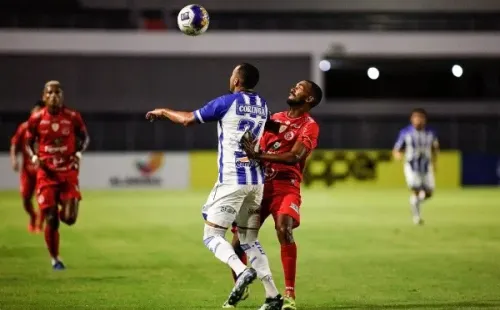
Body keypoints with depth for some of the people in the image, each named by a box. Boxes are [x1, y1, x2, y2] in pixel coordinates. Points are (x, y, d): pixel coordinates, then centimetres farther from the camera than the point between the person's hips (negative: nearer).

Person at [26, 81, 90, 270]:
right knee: (51, 220, -4)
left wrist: (79, 153, -8)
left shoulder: (73, 117, -4)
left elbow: (84, 137, 11)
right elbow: (28, 143, 8)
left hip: (68, 172, 0)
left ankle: (64, 209, 28)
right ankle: (54, 259, 15)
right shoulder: (36, 119, -4)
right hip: (46, 174, 0)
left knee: (69, 219, -11)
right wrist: (33, 157, -12)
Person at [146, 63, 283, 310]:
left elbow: (188, 120, 1)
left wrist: (163, 111, 17)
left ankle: (242, 271, -27)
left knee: (212, 236, -1)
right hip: (256, 181, 7)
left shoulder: (227, 102, -8)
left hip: (232, 180, -6)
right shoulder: (262, 105, 11)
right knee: (249, 240, 12)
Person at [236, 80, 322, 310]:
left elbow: (294, 156, -18)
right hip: (261, 184, 6)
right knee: (240, 235, 3)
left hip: (286, 186, -6)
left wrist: (259, 155, -28)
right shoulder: (275, 118, 18)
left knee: (284, 230, -29)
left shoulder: (309, 126, -3)